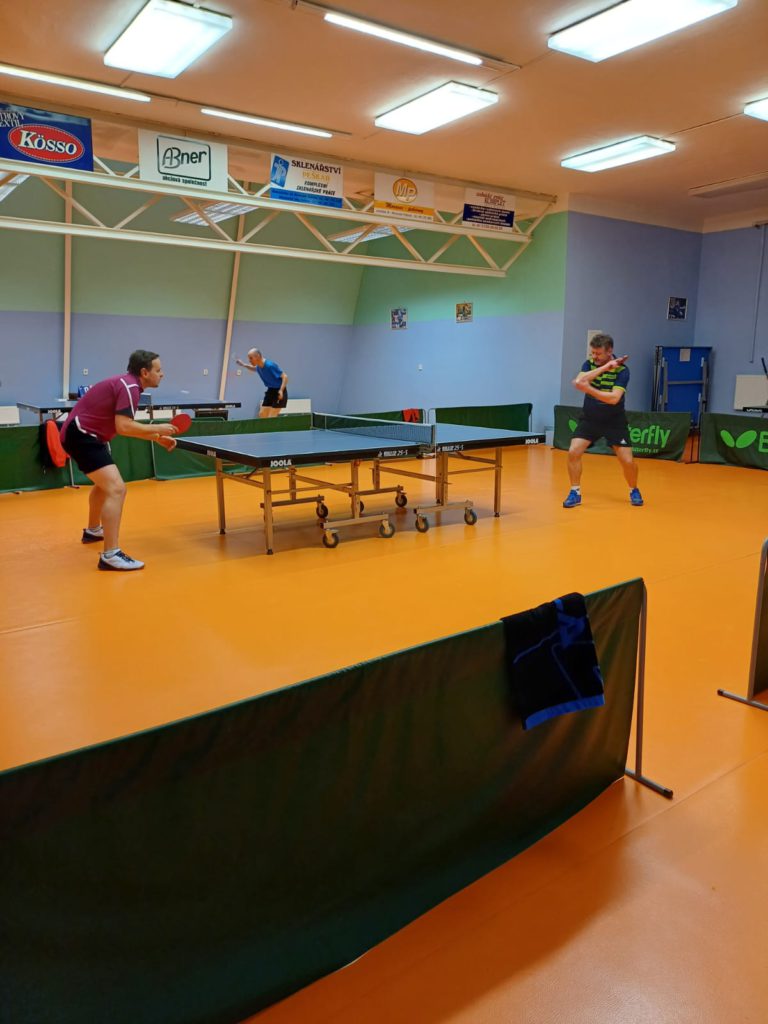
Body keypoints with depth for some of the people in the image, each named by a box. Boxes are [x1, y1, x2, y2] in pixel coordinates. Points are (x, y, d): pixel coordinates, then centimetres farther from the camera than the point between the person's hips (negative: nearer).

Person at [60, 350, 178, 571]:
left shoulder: (126, 384, 15)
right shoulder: (129, 387, -17)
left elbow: (127, 426, 20)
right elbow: (123, 427, -27)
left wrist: (158, 438, 14)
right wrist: (158, 428, -16)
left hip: (81, 433, 12)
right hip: (81, 435, -12)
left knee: (104, 483, 32)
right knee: (116, 489, -21)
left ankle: (93, 531, 53)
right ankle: (110, 555, -25)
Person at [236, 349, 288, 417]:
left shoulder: (270, 365, -24)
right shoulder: (259, 367, 1)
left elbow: (285, 377, -24)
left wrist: (281, 390, -36)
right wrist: (244, 365, 15)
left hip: (278, 392, -8)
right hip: (270, 391, 8)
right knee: (262, 415, 6)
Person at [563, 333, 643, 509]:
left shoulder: (622, 371, -18)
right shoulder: (589, 364, -7)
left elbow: (614, 398, -30)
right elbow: (579, 381, -27)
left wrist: (589, 389, -41)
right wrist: (605, 366, -30)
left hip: (615, 421, -2)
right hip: (590, 418, 2)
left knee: (627, 461, -6)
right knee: (573, 452, -15)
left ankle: (634, 491, 23)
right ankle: (575, 493, 0)